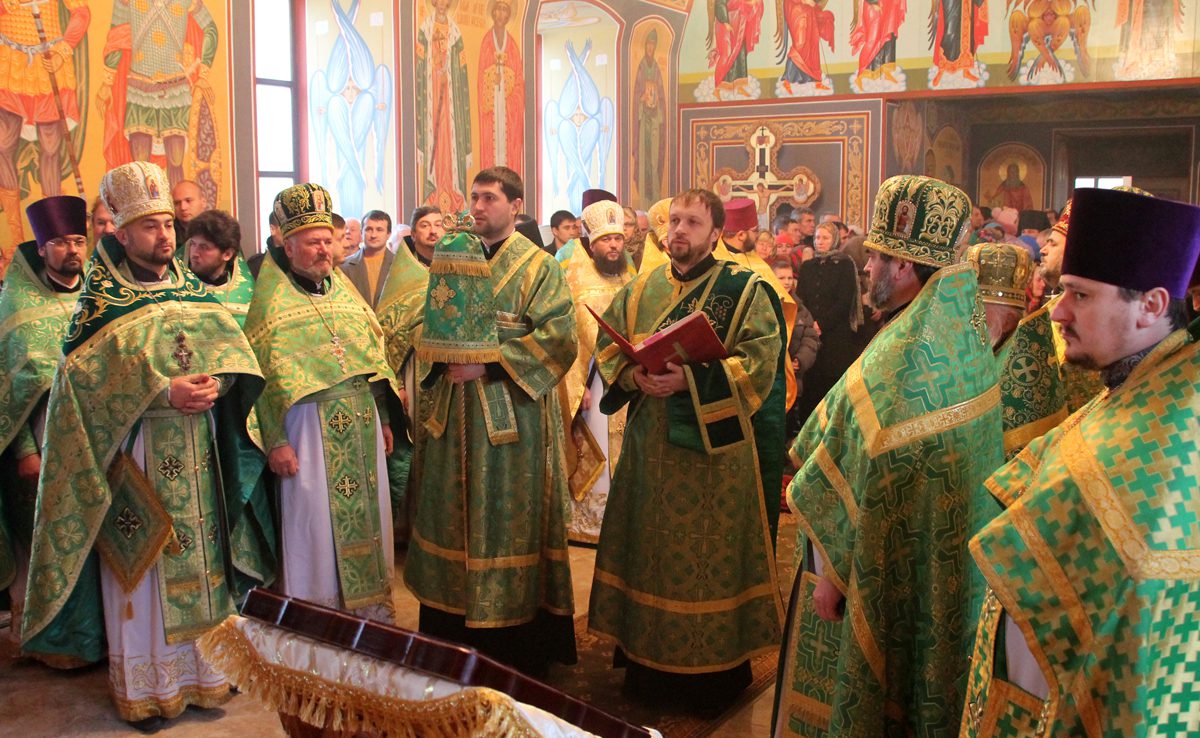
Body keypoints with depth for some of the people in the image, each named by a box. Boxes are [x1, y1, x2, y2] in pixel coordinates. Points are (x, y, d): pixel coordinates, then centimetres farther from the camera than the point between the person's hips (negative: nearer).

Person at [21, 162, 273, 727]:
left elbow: (234, 350, 4)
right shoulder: (102, 298, -3)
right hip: (137, 452, -4)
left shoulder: (193, 290, 11)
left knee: (199, 558, 9)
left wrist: (216, 383, -17)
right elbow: (86, 374, -13)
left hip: (199, 451, 4)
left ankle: (198, 665, 23)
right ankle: (143, 685, 14)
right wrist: (164, 392, -21)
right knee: (142, 568, 2)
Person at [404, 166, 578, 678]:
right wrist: (442, 365, -6)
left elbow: (558, 338, -14)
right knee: (455, 514, 10)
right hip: (455, 408, 5)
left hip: (513, 412, -5)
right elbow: (429, 326, 15)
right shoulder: (453, 259, 13)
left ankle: (516, 648, 13)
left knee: (509, 516, 1)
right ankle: (454, 632, 24)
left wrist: (488, 366, -17)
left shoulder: (538, 267, -4)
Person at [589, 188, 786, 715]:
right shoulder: (640, 291, 11)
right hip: (650, 447, 5)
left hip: (714, 449, -4)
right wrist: (634, 374, -10)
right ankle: (648, 659, 26)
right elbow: (607, 345, 11)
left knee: (708, 557, 2)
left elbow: (760, 359, -13)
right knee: (650, 551, 11)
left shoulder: (745, 290, -4)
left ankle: (714, 671, 17)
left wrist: (691, 380, -22)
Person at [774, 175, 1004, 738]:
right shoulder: (969, 339, 0)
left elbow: (869, 491, -24)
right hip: (952, 574, 8)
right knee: (925, 690, 23)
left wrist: (830, 573, -13)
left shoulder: (898, 362, -27)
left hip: (883, 578, -8)